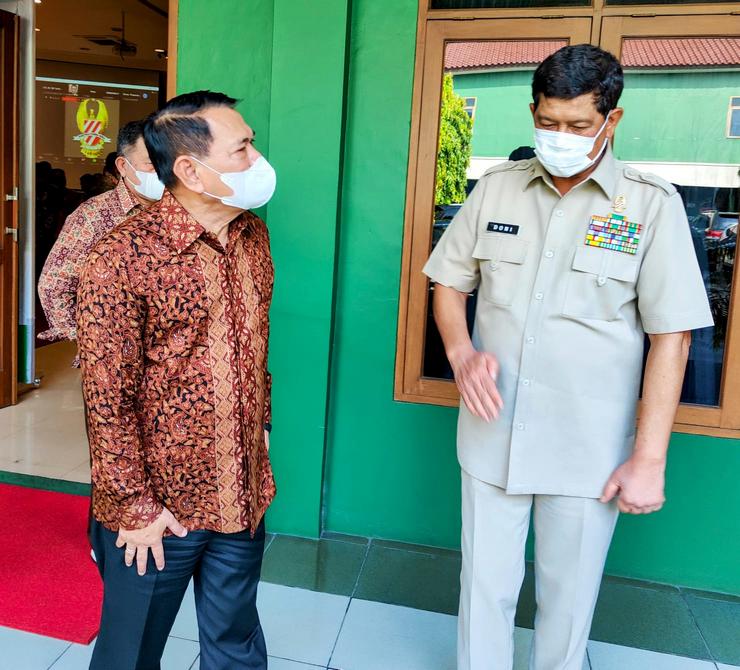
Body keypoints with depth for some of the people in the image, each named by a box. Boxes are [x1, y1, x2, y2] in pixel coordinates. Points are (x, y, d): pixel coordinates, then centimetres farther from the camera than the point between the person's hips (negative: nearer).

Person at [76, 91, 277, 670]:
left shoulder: (254, 235, 1)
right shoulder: (122, 258, -19)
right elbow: (108, 398, -16)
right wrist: (134, 506, -12)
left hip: (244, 493, 5)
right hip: (157, 508, -5)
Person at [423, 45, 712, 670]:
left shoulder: (652, 203, -7)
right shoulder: (495, 188, 2)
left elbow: (671, 338, -7)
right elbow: (450, 283, 10)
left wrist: (649, 459, -9)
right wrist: (461, 352, -10)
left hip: (589, 452, -2)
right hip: (491, 437, 2)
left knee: (568, 596, 15)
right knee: (484, 586, 14)